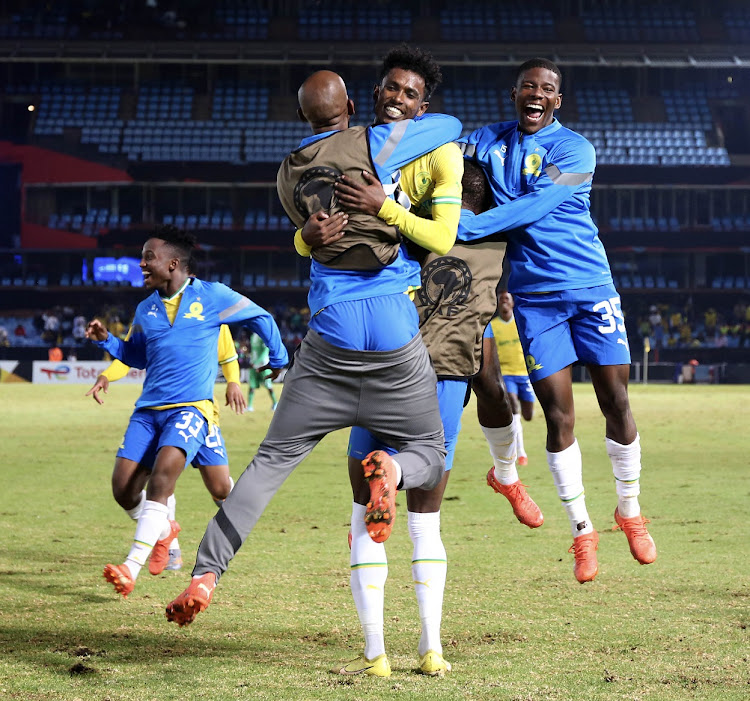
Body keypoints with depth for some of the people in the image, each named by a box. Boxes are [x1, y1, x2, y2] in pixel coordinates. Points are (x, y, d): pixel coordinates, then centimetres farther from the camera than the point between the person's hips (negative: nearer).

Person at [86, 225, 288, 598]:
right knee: (123, 488, -8)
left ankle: (132, 567, -33)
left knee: (162, 473, -28)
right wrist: (106, 340, 8)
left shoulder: (212, 296, -1)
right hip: (148, 409, 5)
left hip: (191, 407, -5)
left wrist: (279, 358, 21)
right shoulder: (145, 309, 13)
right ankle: (164, 529, 25)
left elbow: (260, 317, 12)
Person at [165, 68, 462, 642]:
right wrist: (410, 123, 29)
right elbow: (451, 126, 7)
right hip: (395, 330, -3)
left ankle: (206, 573, -1)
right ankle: (392, 468, -23)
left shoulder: (288, 175, 10)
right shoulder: (371, 147, -3)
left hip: (330, 334, 3)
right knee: (430, 454, 14)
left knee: (273, 460, 9)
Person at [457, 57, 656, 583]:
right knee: (558, 415, -1)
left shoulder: (574, 150, -6)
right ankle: (582, 531, 11)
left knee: (616, 403, 1)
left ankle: (631, 512, 22)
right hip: (534, 294, 2)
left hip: (590, 287, -2)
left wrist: (471, 225, -30)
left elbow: (533, 207, -19)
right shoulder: (487, 141, 8)